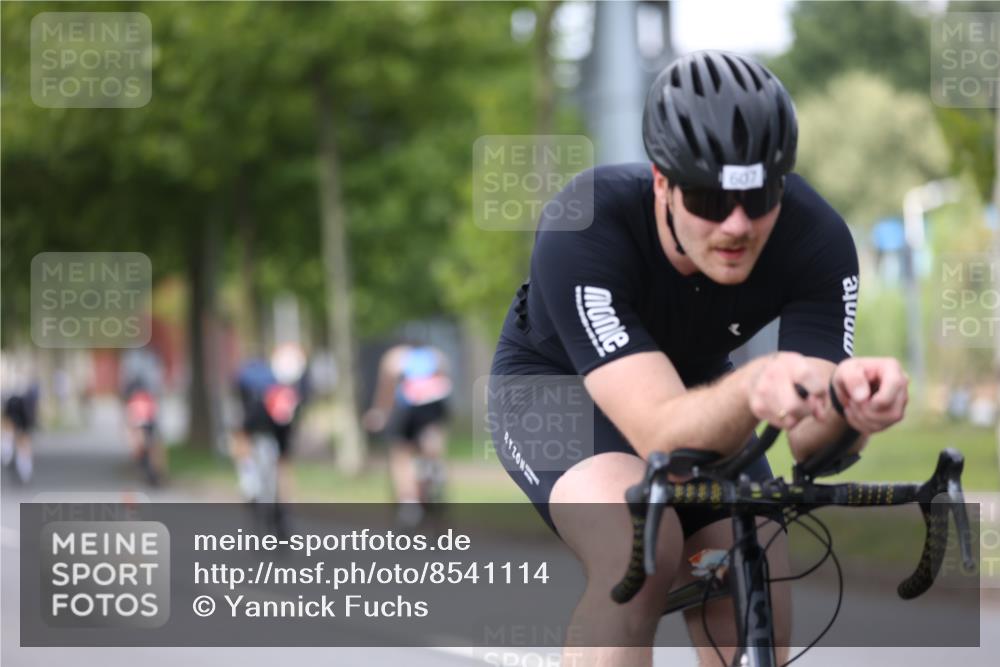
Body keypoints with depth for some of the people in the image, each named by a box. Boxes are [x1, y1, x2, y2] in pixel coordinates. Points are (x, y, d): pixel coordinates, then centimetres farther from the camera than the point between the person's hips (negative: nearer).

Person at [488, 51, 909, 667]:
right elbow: (662, 434, -46)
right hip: (555, 385, -4)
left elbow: (811, 445, -32)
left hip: (699, 389, 4)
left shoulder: (816, 240, -29)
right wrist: (752, 389, -68)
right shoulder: (582, 231, -39)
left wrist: (851, 400, -57)